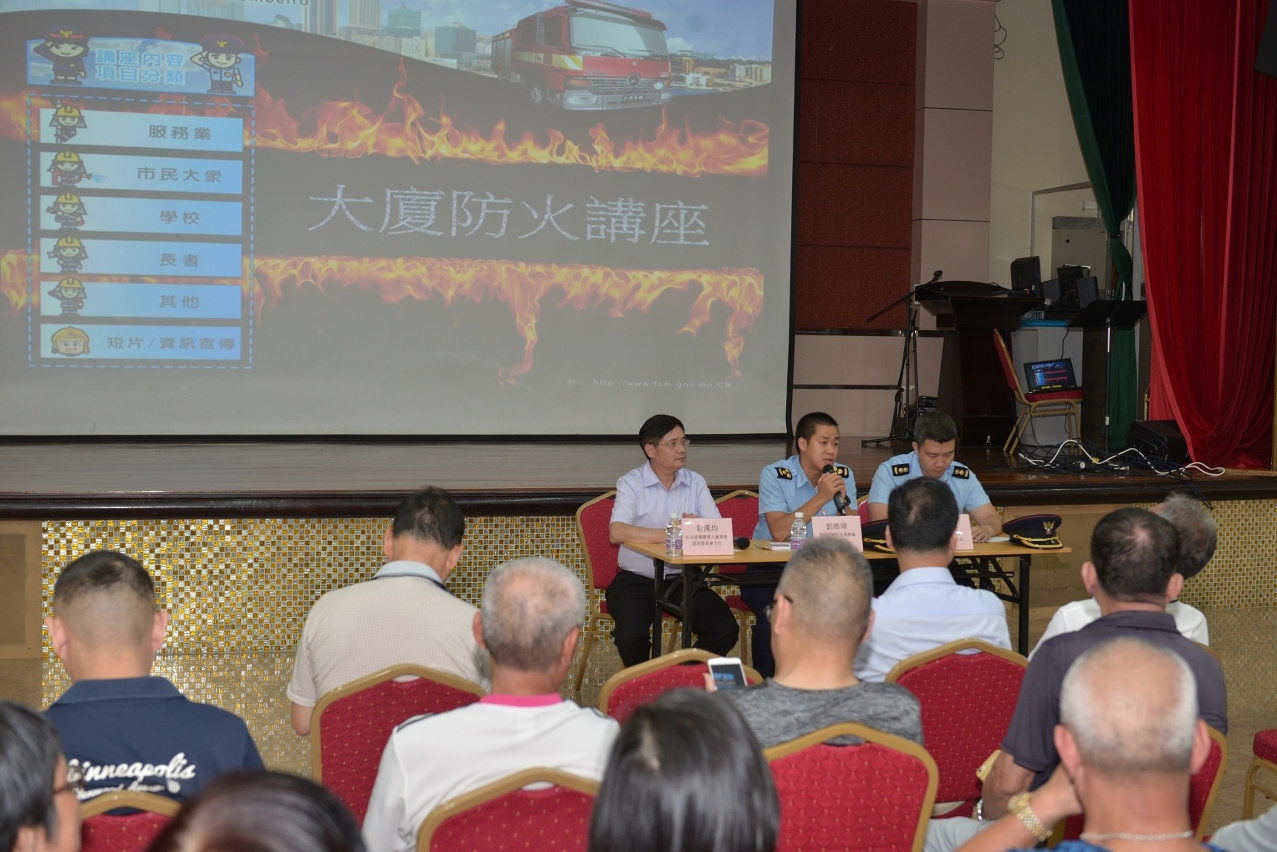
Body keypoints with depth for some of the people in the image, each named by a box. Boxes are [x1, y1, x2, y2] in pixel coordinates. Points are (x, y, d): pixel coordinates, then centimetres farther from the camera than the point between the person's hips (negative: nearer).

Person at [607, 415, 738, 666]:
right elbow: (617, 532, -23)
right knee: (631, 635, -30)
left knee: (726, 630, -16)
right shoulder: (631, 483, -6)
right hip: (636, 580, -4)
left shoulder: (695, 482, 7)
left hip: (684, 579, 4)